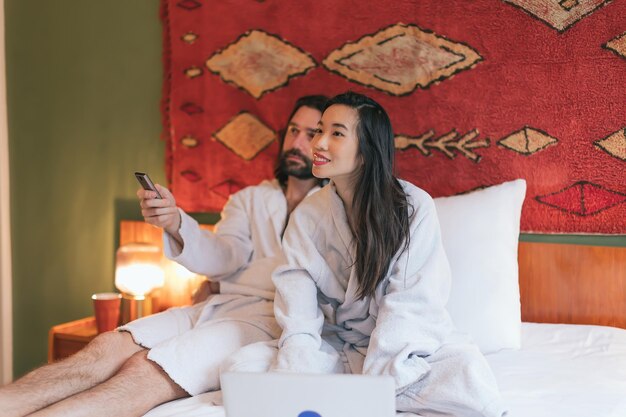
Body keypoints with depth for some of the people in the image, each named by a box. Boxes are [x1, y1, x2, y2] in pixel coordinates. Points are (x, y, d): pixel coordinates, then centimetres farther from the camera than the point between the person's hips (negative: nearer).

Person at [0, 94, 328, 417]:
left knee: (145, 371, -27)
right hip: (219, 305, 5)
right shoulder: (249, 199, 24)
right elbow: (220, 259, 6)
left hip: (268, 317, -5)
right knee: (109, 346, -20)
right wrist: (175, 223, -14)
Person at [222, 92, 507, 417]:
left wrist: (373, 381, -27)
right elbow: (297, 305, -9)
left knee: (470, 379, -34)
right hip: (336, 349, 3)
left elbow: (408, 306, -15)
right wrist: (297, 376, -26)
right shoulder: (306, 216, 1)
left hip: (406, 348, -2)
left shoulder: (414, 207, -9)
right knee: (241, 365, -19)